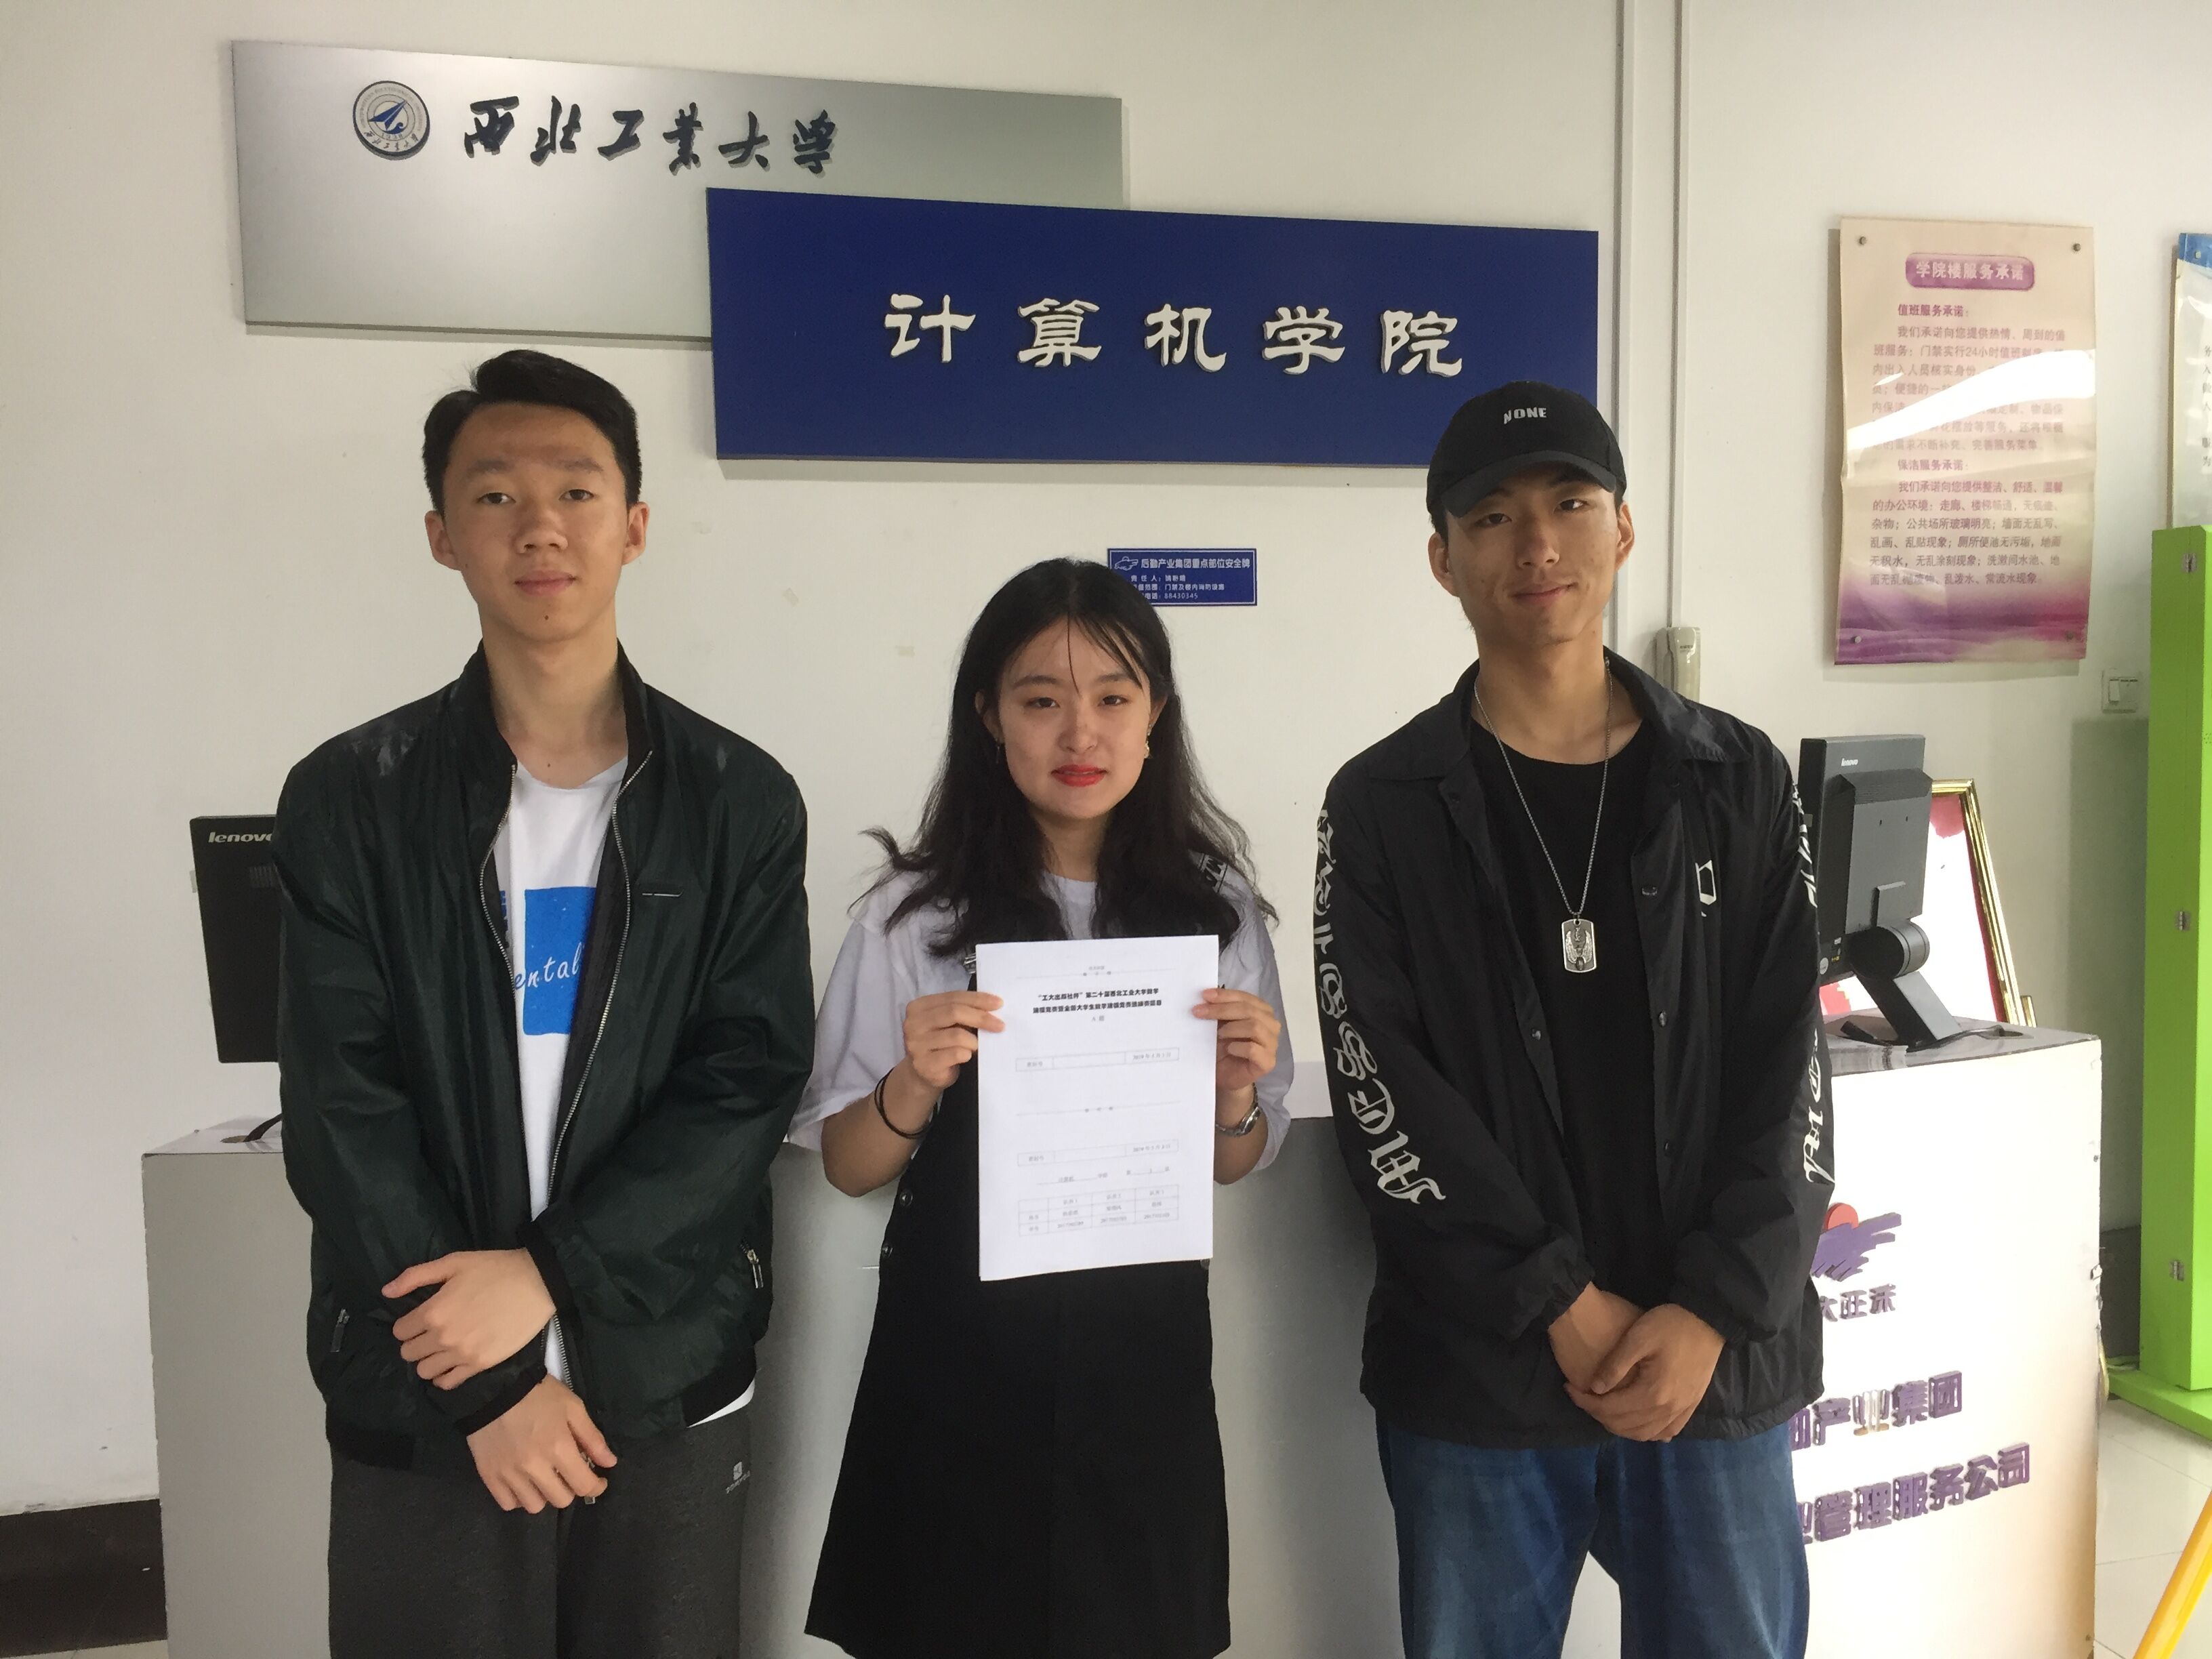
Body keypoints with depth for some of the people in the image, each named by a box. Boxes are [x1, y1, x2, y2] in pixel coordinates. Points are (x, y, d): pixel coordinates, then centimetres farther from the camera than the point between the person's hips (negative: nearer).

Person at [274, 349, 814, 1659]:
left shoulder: (740, 801, -1)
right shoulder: (351, 799, -2)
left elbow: (750, 1081, -6)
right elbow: (344, 1113, -6)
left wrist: (547, 1272, -16)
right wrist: (492, 1384, -10)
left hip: (670, 1386, 1)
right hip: (422, 1404, 0)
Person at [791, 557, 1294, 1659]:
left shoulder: (1214, 905, -4)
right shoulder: (917, 910, -8)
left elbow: (1235, 1166, 7)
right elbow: (846, 1168, -2)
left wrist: (1234, 1095, -15)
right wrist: (914, 1086, -22)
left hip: (1143, 1353, 1)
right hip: (957, 1359, -1)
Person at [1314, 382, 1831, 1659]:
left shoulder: (1739, 781, 4)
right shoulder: (1384, 809, -2)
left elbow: (1789, 1074, 0)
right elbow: (1383, 1095, -8)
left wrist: (1709, 1312, -11)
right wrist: (1563, 1308, -13)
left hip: (1716, 1363, 2)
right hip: (1473, 1374, -1)